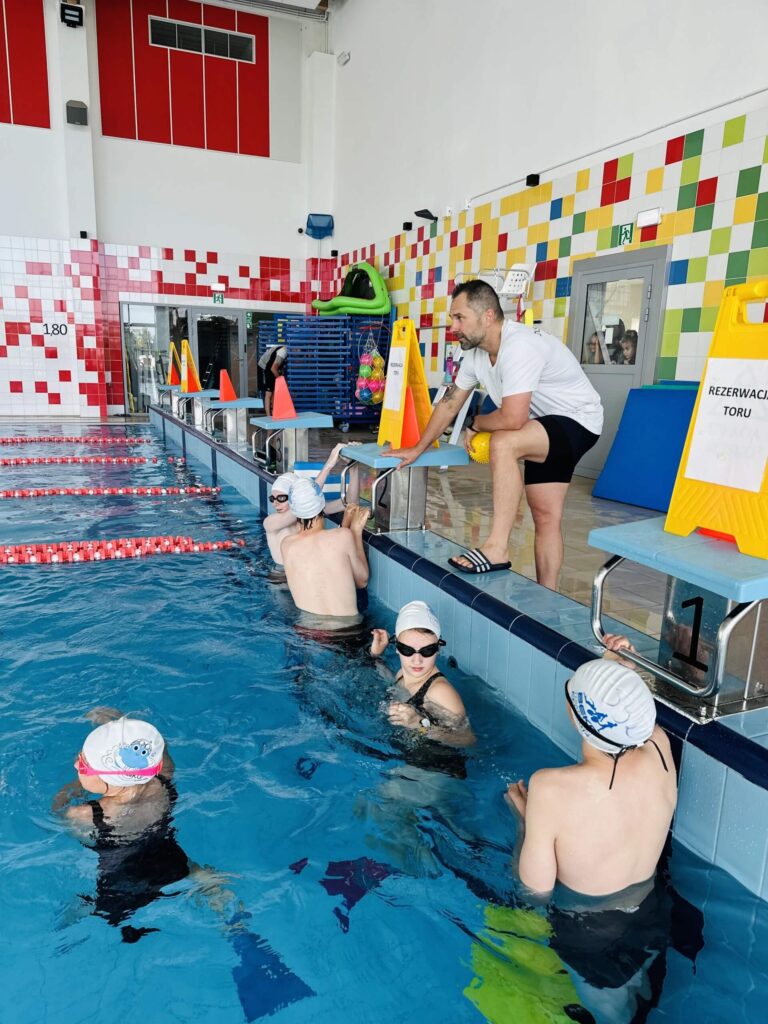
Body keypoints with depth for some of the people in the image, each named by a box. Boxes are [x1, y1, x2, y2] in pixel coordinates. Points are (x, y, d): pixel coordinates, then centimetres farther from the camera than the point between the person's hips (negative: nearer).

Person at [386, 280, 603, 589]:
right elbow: (449, 404, 10)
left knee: (503, 443, -33)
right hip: (544, 428, 9)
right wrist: (417, 449, 11)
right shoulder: (476, 353, -1)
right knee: (544, 516, 8)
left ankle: (496, 549, -27)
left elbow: (512, 419, -35)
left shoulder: (519, 347, -29)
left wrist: (474, 424, -14)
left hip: (577, 421, -9)